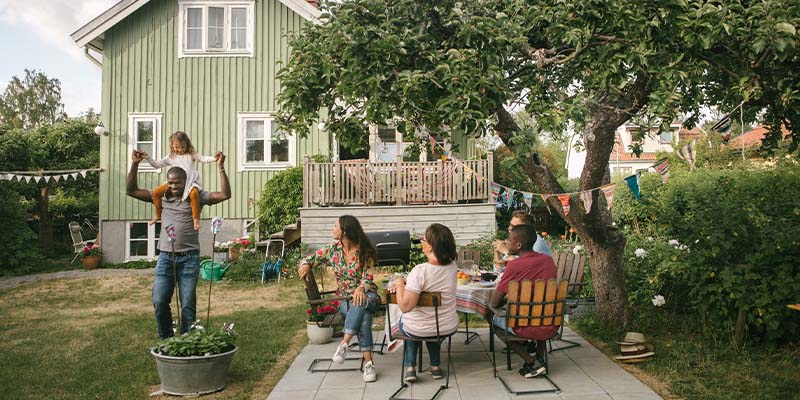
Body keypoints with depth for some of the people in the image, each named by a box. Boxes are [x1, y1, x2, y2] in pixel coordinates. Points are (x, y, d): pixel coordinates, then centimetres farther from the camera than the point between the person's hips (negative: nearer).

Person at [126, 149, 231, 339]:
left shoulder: (196, 197, 3)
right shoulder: (161, 196, 10)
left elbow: (225, 194, -7)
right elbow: (131, 190, 10)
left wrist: (220, 167, -14)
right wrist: (134, 165, 1)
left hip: (189, 258, -2)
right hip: (165, 257, 2)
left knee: (188, 305, 2)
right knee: (159, 302, 0)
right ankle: (165, 340, 19)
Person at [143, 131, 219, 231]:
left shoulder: (191, 155, 12)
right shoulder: (171, 157, 17)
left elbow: (203, 158, 2)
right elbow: (157, 165, 18)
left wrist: (213, 158, -17)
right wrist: (148, 158, 6)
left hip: (190, 181, -3)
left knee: (194, 193, -37)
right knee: (156, 192, -9)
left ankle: (196, 219, -25)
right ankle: (158, 215, 11)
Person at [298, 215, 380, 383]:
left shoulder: (365, 251, -6)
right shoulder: (332, 249, 4)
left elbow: (368, 277, -12)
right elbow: (309, 259, 11)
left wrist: (361, 288, -34)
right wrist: (305, 265, -14)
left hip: (367, 295, -1)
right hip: (344, 300, 1)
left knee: (361, 304, -40)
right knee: (364, 315, -34)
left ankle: (344, 343, -39)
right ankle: (368, 363, -36)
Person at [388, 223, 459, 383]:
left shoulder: (420, 271, -29)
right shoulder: (452, 266, -10)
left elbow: (405, 306, -30)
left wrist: (400, 285, -15)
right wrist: (406, 282, -1)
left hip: (418, 330, -4)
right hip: (447, 328, 4)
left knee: (409, 323, 33)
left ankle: (410, 367, 26)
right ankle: (436, 366, 40)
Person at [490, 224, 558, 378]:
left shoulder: (514, 265, -15)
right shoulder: (548, 260, 3)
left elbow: (494, 303, -9)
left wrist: (507, 300, 12)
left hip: (527, 329, -6)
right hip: (552, 328, 6)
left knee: (497, 319, 22)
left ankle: (531, 363, 10)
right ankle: (540, 358, 26)